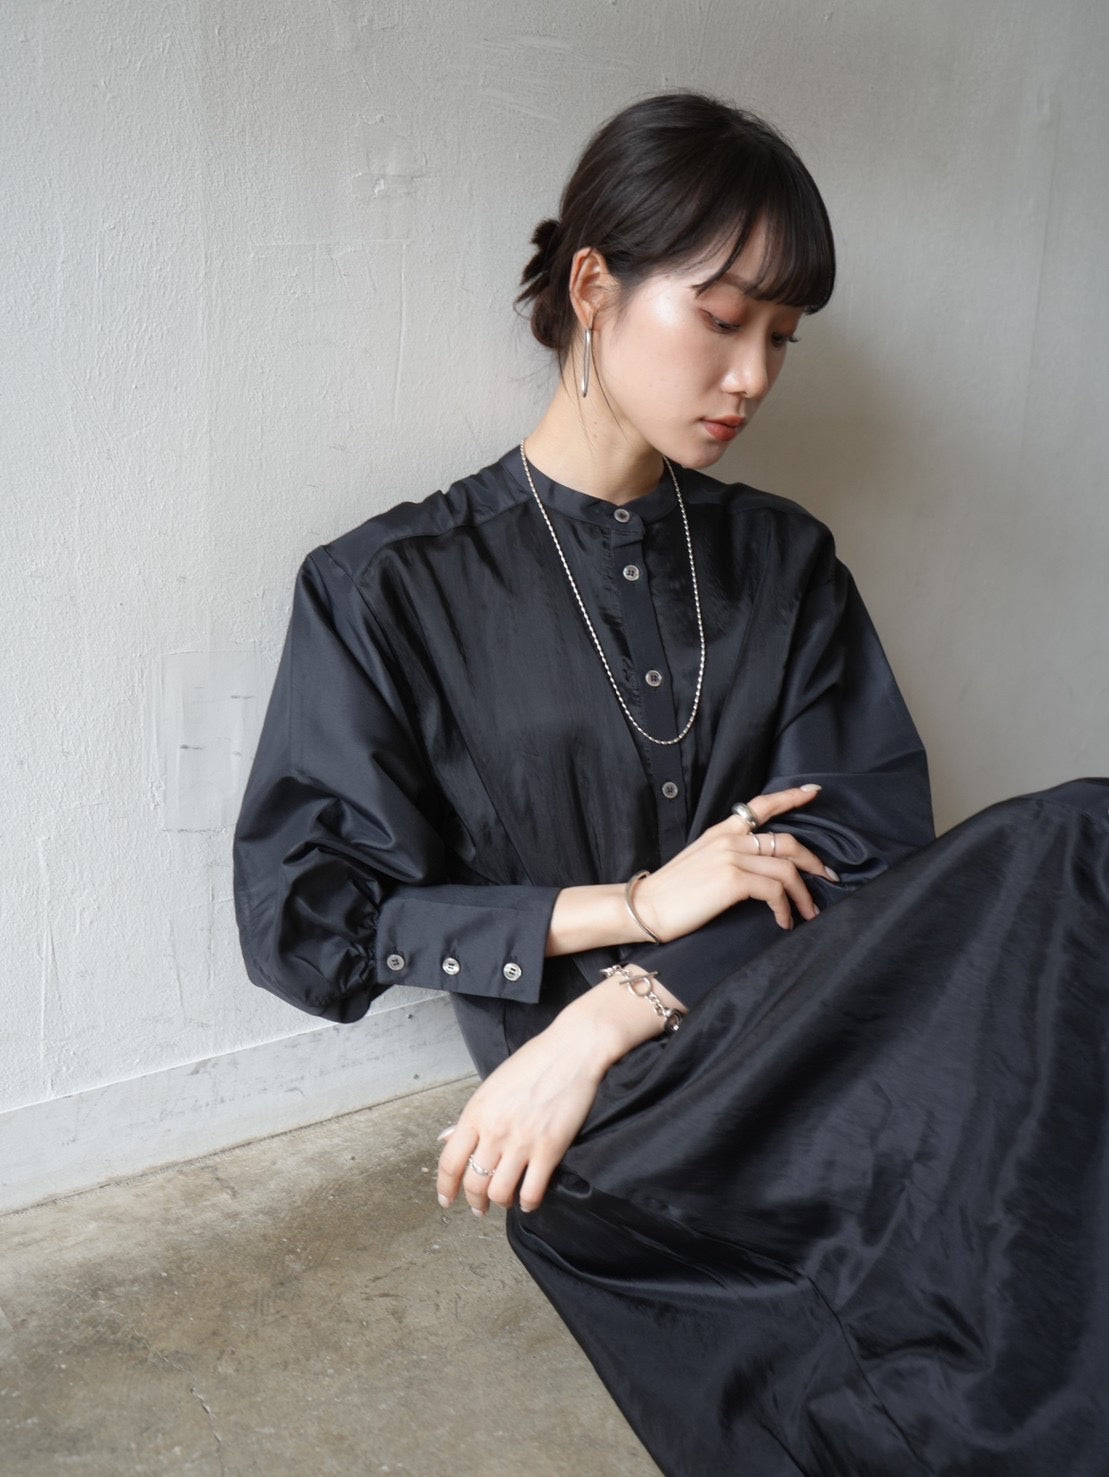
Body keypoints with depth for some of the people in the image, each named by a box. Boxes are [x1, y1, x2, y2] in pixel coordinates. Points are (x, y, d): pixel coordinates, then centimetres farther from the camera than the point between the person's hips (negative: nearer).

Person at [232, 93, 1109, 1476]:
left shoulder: (782, 560, 13)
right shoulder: (388, 589, 1)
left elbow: (864, 840, 0)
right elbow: (304, 918, -2)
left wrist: (606, 1019, -15)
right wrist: (635, 906, -10)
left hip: (797, 1034, 5)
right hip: (622, 1121, -4)